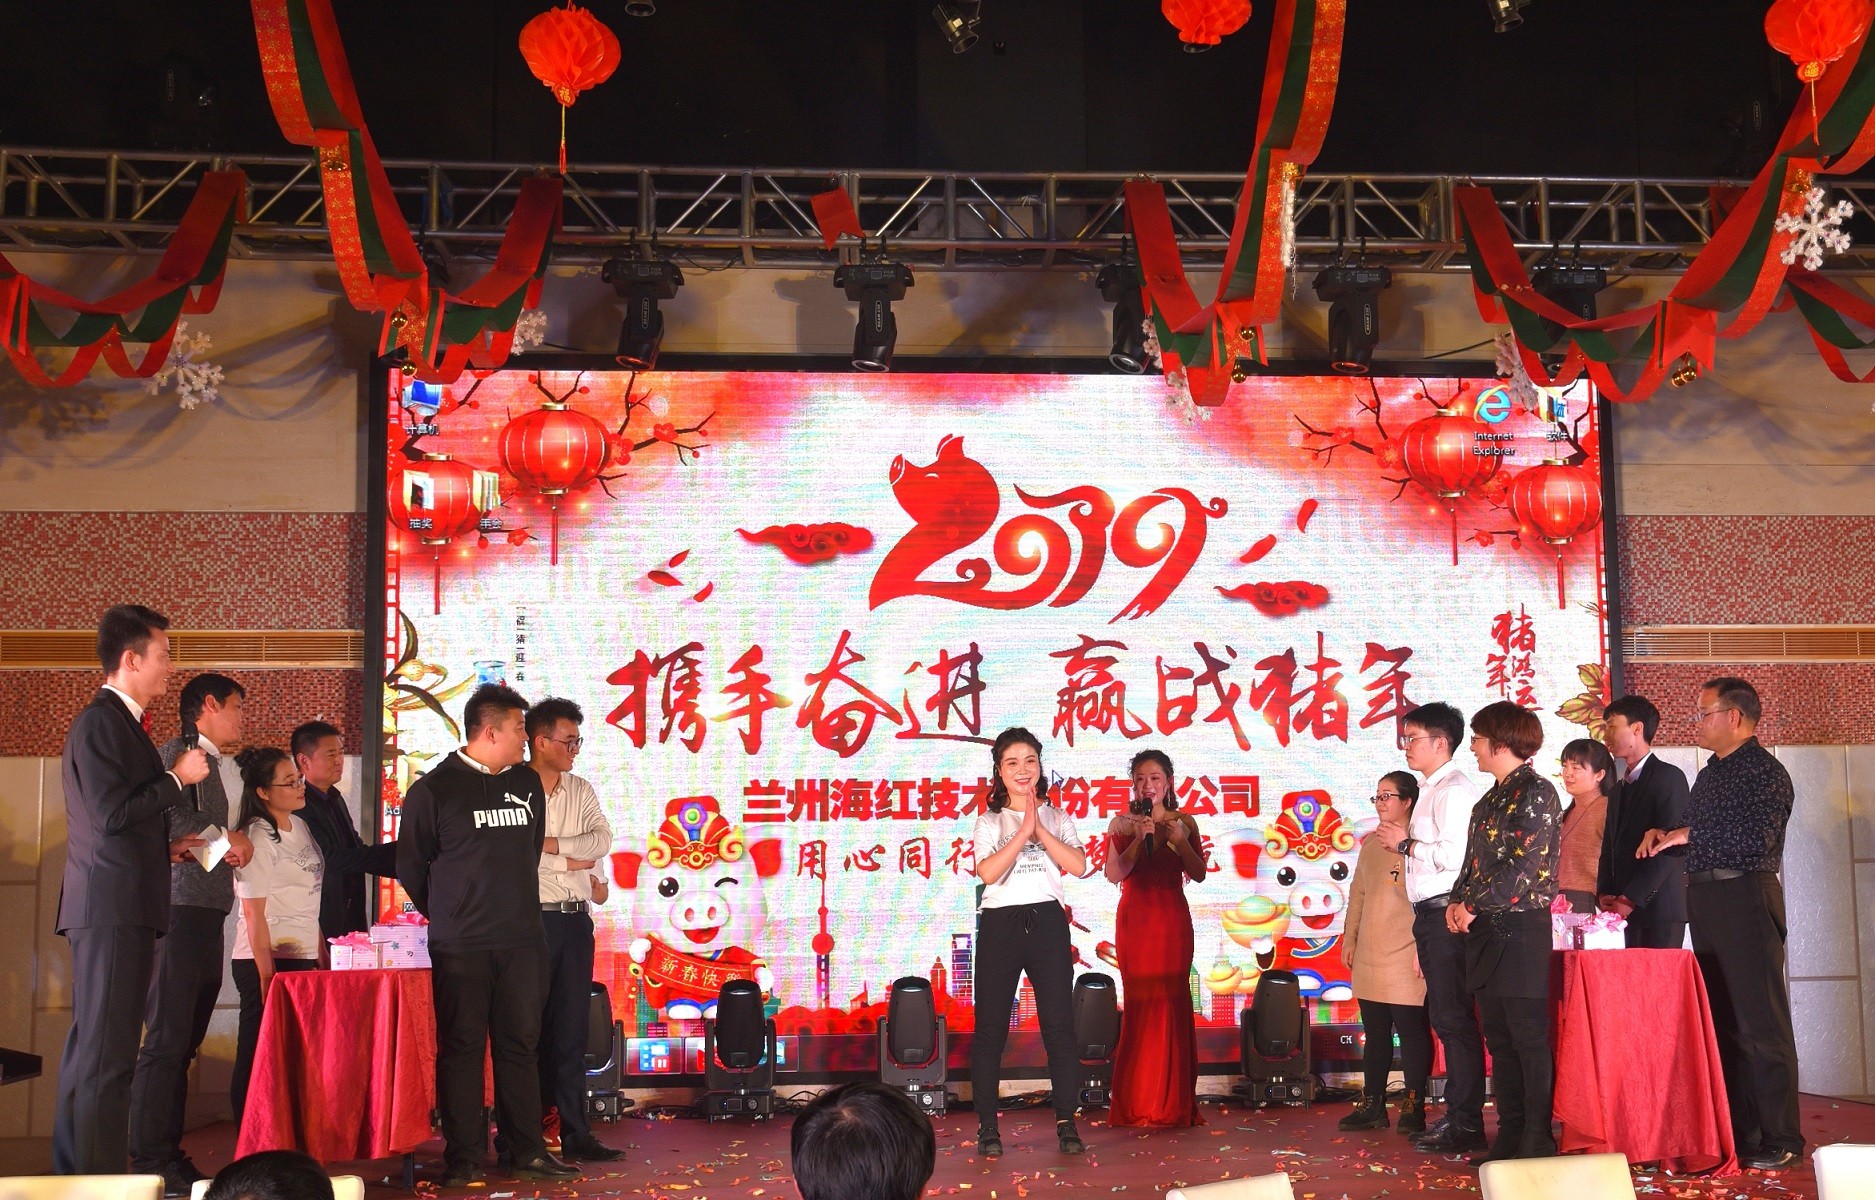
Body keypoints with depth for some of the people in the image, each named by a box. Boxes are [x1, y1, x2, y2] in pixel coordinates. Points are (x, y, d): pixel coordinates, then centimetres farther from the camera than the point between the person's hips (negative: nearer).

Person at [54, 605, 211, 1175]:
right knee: (104, 1055, -8)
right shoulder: (100, 723, -12)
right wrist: (177, 777, -11)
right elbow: (112, 813, -21)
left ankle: (75, 1170, 23)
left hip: (123, 911, 11)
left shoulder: (122, 722, 20)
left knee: (94, 1051, 15)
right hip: (109, 909, -11)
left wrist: (167, 846, 15)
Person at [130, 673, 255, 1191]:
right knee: (166, 1042, -8)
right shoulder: (177, 753, -5)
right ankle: (149, 1162, -5)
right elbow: (170, 817, -22)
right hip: (180, 915, -9)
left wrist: (234, 845, 1)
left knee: (184, 1044, 11)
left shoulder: (210, 764, 22)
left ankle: (169, 1153, 16)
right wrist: (226, 842, -10)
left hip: (207, 919, 9)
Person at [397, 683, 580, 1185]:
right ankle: (463, 1157, 9)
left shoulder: (527, 782, 11)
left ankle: (527, 1151, 13)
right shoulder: (434, 788, -3)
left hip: (523, 941, 4)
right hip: (460, 947, -4)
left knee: (520, 1045, 7)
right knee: (461, 1049, 2)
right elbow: (410, 865, 3)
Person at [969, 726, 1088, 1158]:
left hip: (1047, 922, 1)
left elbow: (1079, 866, -4)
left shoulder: (1057, 817, 11)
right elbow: (987, 872, -11)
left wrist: (1040, 831, -10)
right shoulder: (990, 821, 6)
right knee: (991, 1027, 0)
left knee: (1059, 1024, -1)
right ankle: (987, 1127, 7)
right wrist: (1023, 832, -15)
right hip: (1000, 924, -1)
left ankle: (1066, 1123, 7)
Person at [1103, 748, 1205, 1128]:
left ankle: (1174, 1102, 7)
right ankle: (1138, 1102, 5)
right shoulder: (1123, 823, 3)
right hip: (1135, 918, -1)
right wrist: (1139, 839, -16)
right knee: (1140, 1002, -3)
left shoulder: (1184, 822, 8)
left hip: (1173, 919, 1)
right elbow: (1114, 874, -7)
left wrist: (1180, 841, -12)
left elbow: (1199, 874, 2)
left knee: (1173, 1002, -1)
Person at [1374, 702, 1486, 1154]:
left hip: (1445, 913, -10)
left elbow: (1456, 855, -22)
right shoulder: (1432, 789, 19)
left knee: (1454, 1017, -7)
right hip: (1431, 914, 10)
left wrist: (1406, 843, -12)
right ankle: (1457, 1116, 21)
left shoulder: (1453, 790, -11)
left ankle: (1465, 1125, -3)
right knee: (1445, 1018, 14)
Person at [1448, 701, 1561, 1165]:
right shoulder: (1488, 802, 18)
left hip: (1521, 926, -9)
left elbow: (1527, 865, -17)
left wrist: (1474, 905, -13)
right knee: (1499, 1040, 10)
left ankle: (1538, 1141, -1)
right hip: (1485, 933, 9)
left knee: (1529, 1038, -5)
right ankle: (1510, 1136, 15)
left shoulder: (1536, 792, -9)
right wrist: (1457, 902, 2)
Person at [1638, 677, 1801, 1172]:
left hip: (1746, 900, -9)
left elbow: (1755, 842, -19)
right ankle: (1738, 1131, 17)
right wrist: (1664, 834, 3)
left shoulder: (1765, 771, -8)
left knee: (1761, 1023, -6)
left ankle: (1781, 1140, -1)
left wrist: (1690, 834, -11)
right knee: (1723, 1020, 10)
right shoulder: (1710, 774, 18)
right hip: (1706, 903, 9)